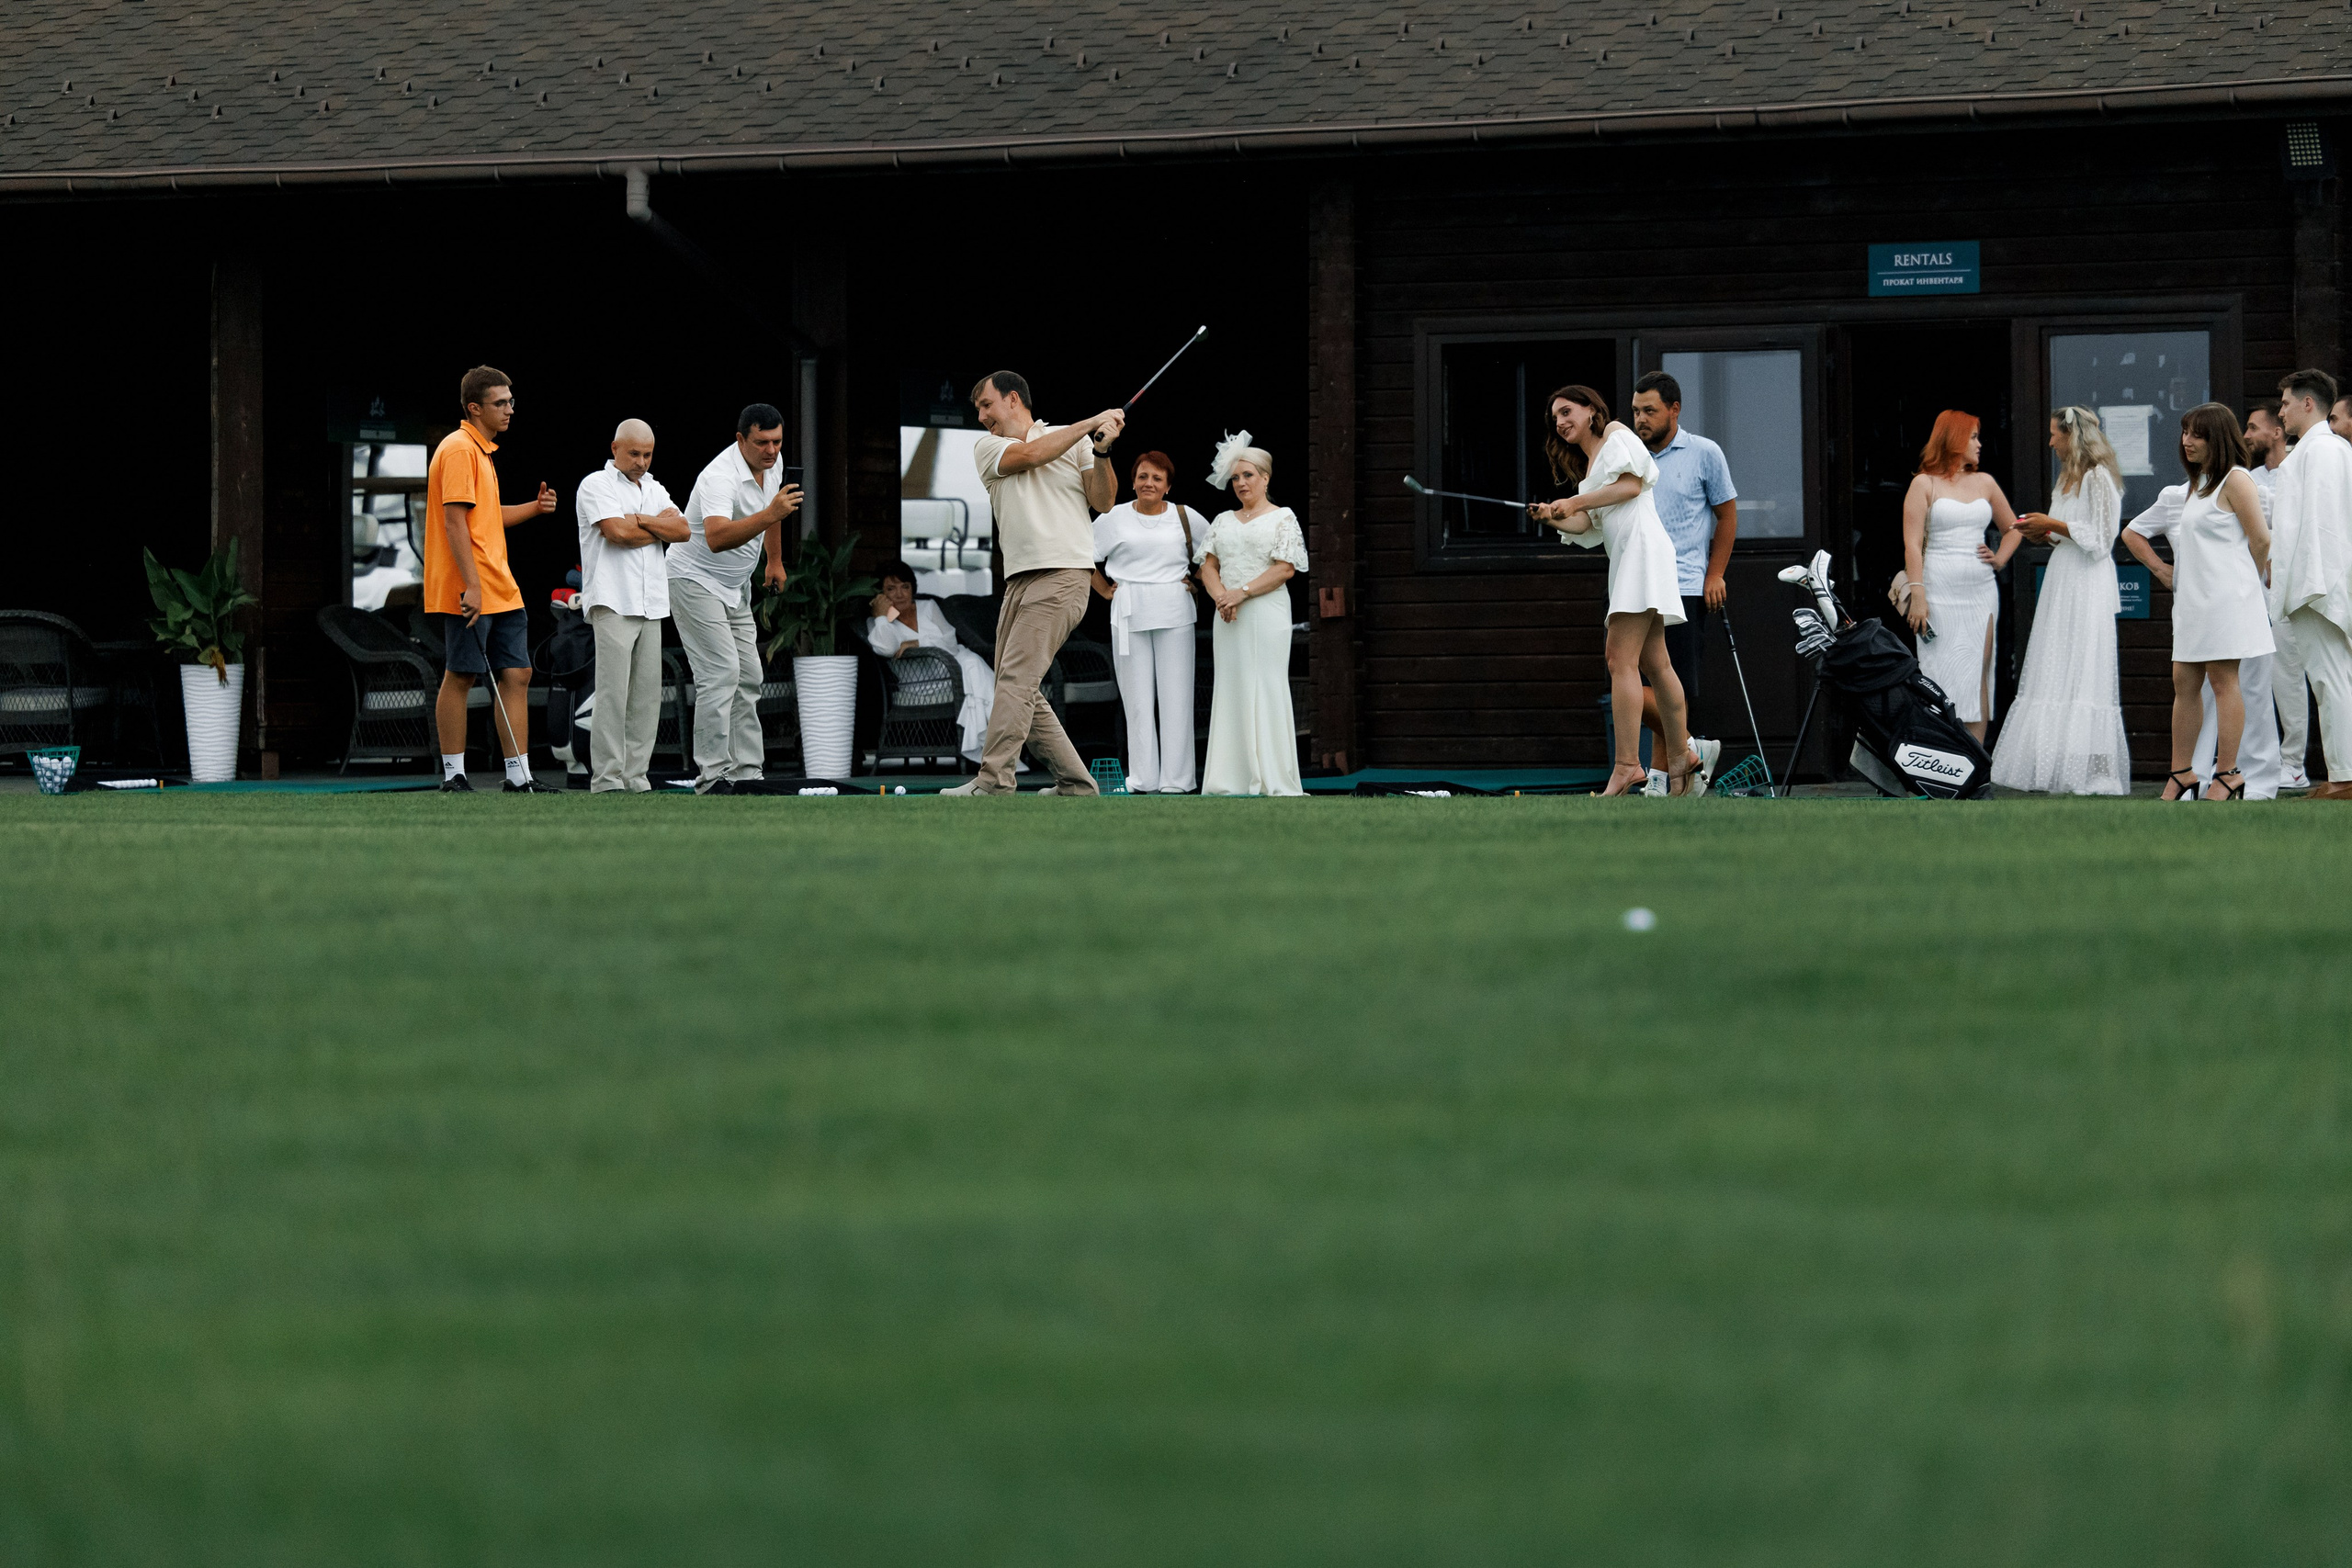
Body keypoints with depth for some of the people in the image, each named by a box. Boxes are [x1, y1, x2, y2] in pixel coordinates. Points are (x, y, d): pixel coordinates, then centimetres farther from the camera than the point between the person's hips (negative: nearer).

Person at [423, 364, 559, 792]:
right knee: (460, 677, -4)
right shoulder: (459, 449, -11)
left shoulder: (482, 451, 19)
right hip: (468, 594, -10)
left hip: (500, 591, 10)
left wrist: (534, 507, 14)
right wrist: (471, 586, -24)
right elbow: (454, 520, -18)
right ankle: (454, 776, 1)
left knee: (517, 675, 5)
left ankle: (519, 777, 6)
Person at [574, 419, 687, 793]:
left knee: (647, 694, 3)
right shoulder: (596, 485, 0)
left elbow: (682, 531, 7)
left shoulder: (655, 490, 21)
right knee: (612, 692, -11)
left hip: (651, 604, 7)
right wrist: (660, 524, 2)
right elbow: (617, 532, -14)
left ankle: (636, 775, 6)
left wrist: (639, 520, -6)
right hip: (613, 603, -7)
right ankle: (606, 777, -12)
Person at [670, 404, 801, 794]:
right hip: (695, 582, -9)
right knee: (721, 673, -18)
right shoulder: (721, 477, -29)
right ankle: (711, 774, -18)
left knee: (748, 677, 6)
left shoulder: (773, 463, -2)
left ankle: (746, 772, 9)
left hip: (736, 587, 9)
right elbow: (716, 538, -47)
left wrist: (775, 560, 29)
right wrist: (770, 514, -54)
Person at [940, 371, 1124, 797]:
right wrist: (1090, 424, -2)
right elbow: (1029, 454, -4)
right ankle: (1075, 783, 11)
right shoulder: (986, 447, 16)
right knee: (1017, 688, 3)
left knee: (1016, 677, -16)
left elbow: (1103, 502, 4)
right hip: (1020, 580, 6)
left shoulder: (1075, 439, 8)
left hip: (1063, 574, -6)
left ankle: (993, 784, -22)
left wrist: (1101, 452, -11)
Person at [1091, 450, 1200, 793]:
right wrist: (1105, 590, 7)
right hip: (1130, 618, 0)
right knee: (1137, 700, 0)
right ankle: (1143, 782, 4)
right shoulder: (1114, 518, 6)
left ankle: (1176, 781, -1)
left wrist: (1197, 582, 9)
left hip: (1175, 615, 0)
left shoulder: (1184, 517, 8)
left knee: (1175, 698, -3)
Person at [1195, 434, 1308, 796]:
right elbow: (1208, 566, 12)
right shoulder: (1223, 521, 18)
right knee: (1230, 689, 0)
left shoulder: (1283, 518, 3)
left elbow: (1286, 568, -7)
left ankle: (1272, 780, -8)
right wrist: (1221, 596, -9)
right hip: (1227, 618, 5)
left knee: (1266, 690, -8)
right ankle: (1231, 778, 0)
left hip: (1266, 614, -5)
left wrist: (1241, 593, -14)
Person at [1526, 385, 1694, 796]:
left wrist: (1577, 502, -9)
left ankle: (1626, 767, -24)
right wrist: (1554, 517, -4)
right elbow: (1586, 524, 14)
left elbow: (1631, 484, -8)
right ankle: (1679, 759, 16)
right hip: (1624, 556, 10)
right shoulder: (1585, 467, 28)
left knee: (1621, 659, -17)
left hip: (1641, 543, -10)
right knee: (1653, 663, 11)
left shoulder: (1615, 434, 6)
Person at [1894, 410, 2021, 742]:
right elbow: (1912, 544, -5)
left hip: (1981, 590, 4)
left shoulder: (1984, 483, 16)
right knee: (1943, 680, -8)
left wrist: (2000, 559, 10)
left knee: (1977, 677, -1)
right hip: (1940, 593, -4)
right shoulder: (1924, 484, 2)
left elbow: (2012, 528, 28)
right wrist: (1916, 595, -14)